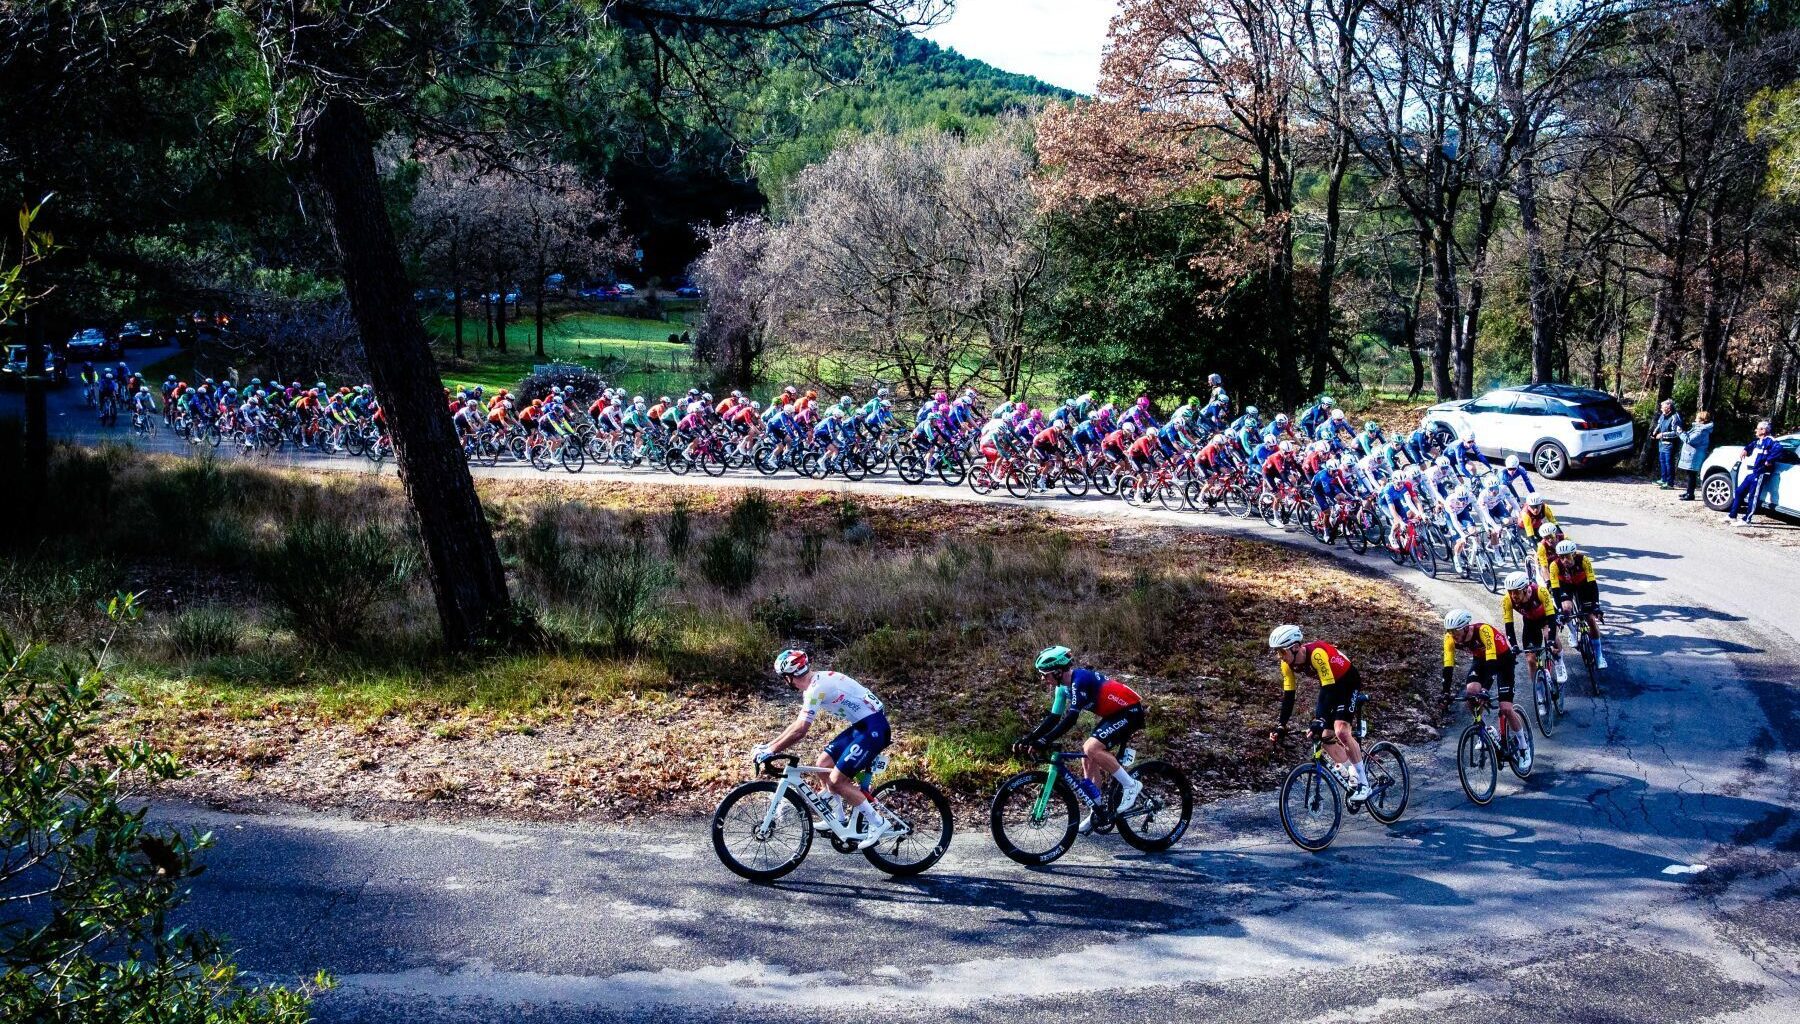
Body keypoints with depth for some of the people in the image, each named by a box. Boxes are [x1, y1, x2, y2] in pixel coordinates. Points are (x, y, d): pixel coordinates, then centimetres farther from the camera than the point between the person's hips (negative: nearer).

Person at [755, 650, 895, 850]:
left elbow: (799, 731, -22)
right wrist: (769, 745, 15)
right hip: (861, 725, 10)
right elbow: (797, 724, 18)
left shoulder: (816, 688, -19)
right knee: (824, 763, 12)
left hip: (873, 728, -10)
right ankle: (841, 817, 22)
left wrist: (770, 750, -13)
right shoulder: (817, 682, 12)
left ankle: (878, 823, -1)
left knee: (837, 780, -10)